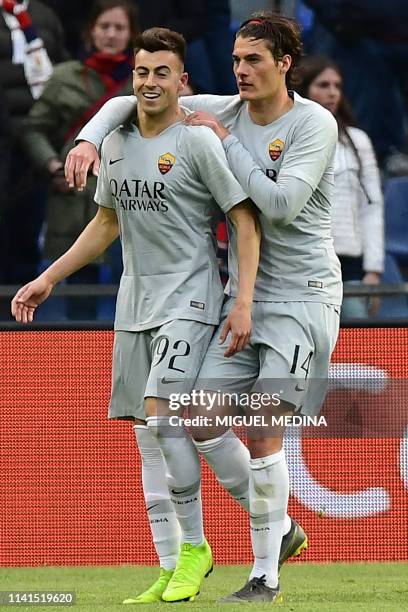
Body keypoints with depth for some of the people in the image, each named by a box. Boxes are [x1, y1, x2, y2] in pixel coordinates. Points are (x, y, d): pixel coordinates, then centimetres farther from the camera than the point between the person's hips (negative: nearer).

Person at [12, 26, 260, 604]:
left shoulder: (199, 142, -9)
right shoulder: (116, 144, 11)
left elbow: (246, 220, -10)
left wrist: (244, 303, -18)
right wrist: (48, 279, 20)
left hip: (189, 300, -7)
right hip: (134, 307, 7)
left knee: (161, 411, -23)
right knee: (148, 435, 4)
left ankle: (195, 545, -9)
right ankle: (170, 572, 7)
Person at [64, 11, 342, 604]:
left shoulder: (315, 124, -9)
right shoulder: (224, 111, 7)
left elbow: (280, 204, -20)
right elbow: (131, 103, 13)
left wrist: (225, 143, -15)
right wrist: (90, 139, -6)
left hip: (304, 295, -6)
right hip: (245, 295, 6)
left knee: (262, 431, -11)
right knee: (202, 416, -4)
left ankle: (266, 577, -1)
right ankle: (279, 530, 14)